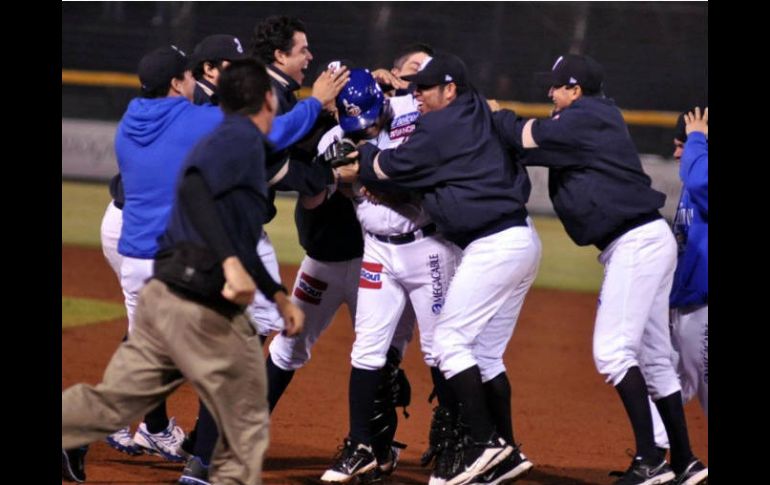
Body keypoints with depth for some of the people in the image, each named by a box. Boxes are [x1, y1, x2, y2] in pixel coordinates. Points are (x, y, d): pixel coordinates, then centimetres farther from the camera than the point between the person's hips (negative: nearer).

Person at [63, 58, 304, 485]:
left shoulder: (226, 140, 23)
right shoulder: (242, 138, -6)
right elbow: (194, 186, -26)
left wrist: (278, 296, 38)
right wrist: (232, 264, -34)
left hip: (162, 297, 9)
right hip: (205, 308, -9)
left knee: (110, 401, 5)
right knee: (246, 426, 3)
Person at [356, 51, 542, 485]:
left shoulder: (442, 127, -10)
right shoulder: (484, 117, 17)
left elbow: (390, 168, -3)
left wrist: (360, 152, 17)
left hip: (493, 246, -10)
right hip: (523, 241, 10)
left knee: (449, 339, -6)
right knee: (485, 353, 13)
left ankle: (482, 440, -9)